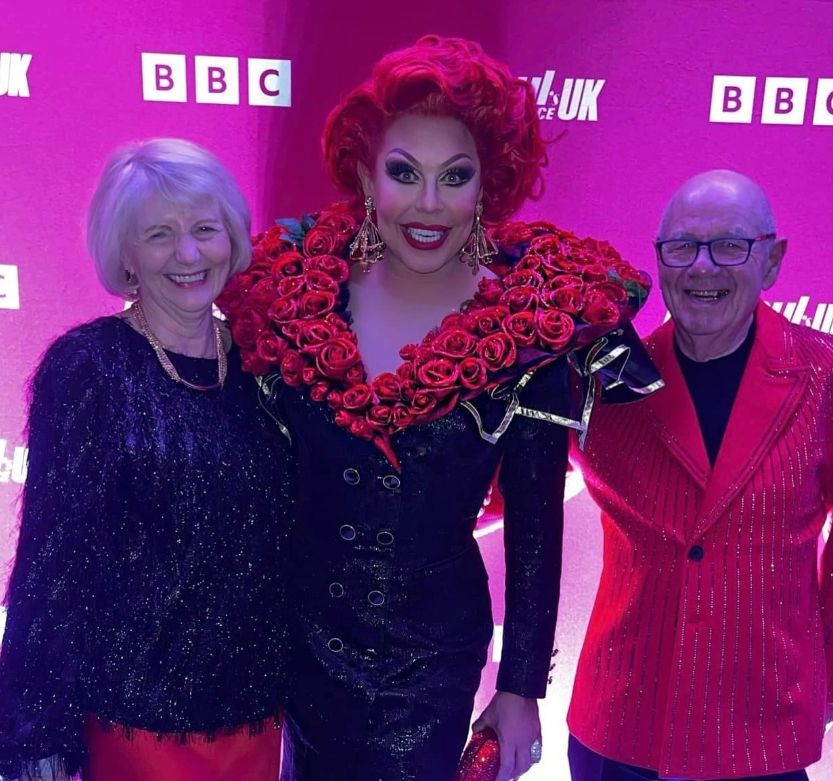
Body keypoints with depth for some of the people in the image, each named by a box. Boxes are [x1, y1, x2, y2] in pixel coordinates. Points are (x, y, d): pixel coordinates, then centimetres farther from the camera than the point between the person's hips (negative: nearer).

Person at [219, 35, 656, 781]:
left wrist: (522, 687, -3)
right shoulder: (295, 287, -11)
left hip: (433, 653, -2)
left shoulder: (533, 320, -16)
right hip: (300, 631, 2)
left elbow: (535, 523, -8)